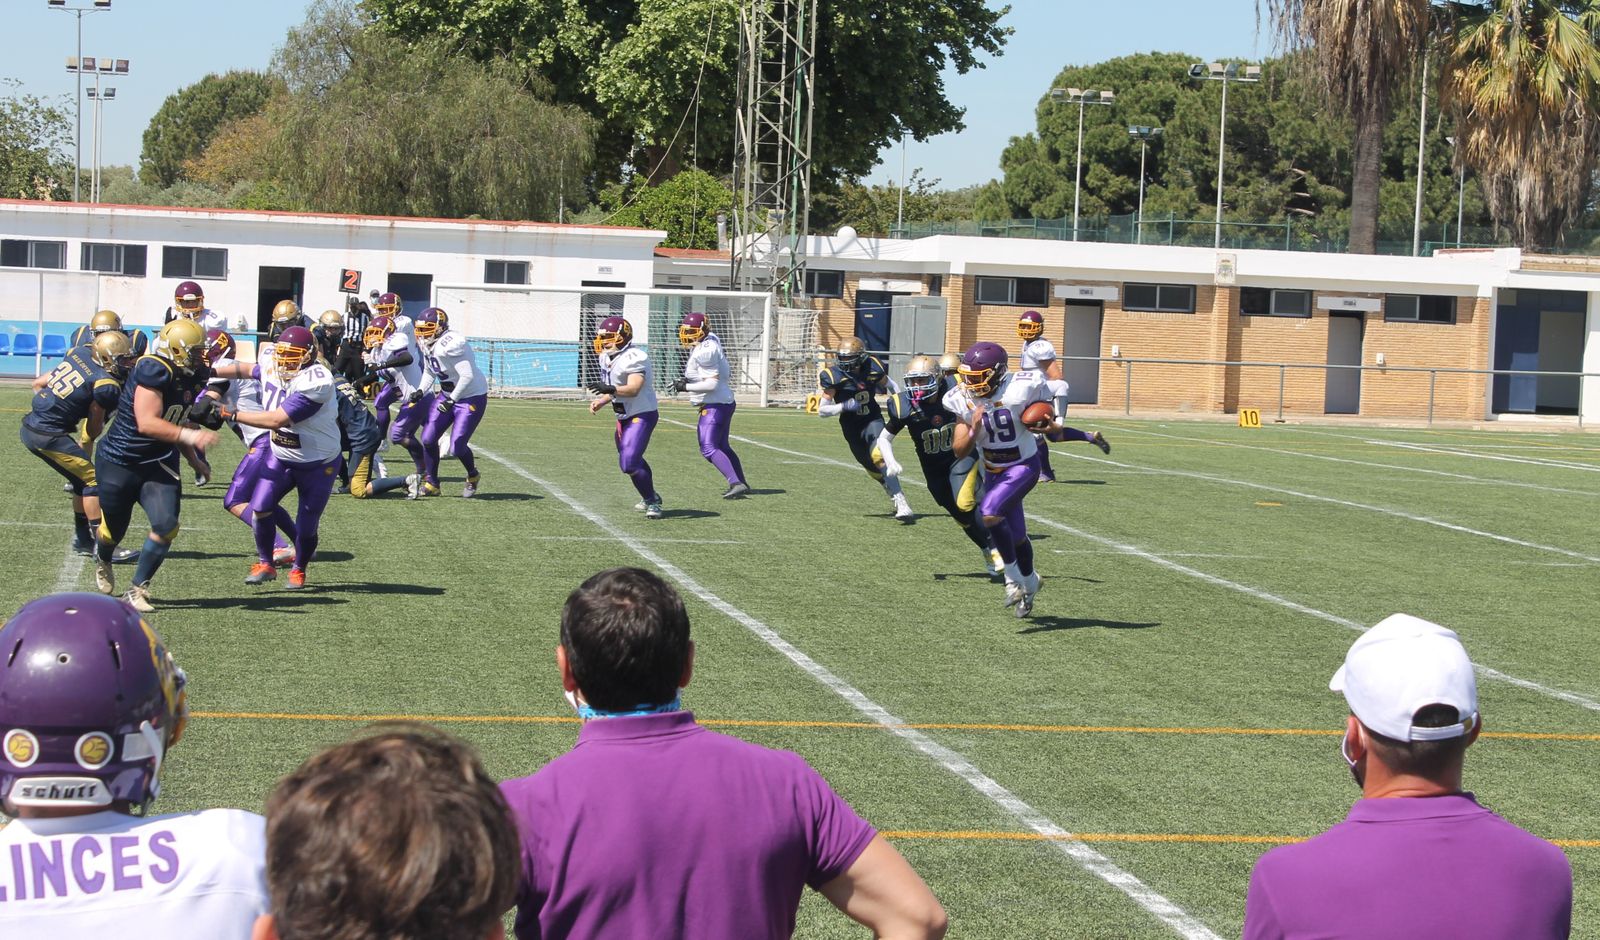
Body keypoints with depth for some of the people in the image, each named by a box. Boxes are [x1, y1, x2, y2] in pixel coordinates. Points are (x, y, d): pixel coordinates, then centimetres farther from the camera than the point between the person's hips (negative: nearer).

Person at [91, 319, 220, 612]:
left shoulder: (193, 376, 1)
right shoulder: (154, 371, -25)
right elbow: (147, 423, -34)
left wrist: (194, 460, 17)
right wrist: (189, 435, -43)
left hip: (158, 466, 6)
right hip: (119, 463, -6)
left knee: (166, 525, -13)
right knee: (113, 529, 12)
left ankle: (137, 590, 4)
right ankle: (103, 560, 49)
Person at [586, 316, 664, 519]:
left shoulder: (634, 358, -22)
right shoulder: (607, 358, 7)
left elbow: (633, 389, -36)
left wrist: (610, 389, -49)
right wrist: (601, 401, 8)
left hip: (642, 416, -10)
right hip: (624, 417, 10)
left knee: (629, 463, -19)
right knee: (627, 461, 22)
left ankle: (653, 502, -4)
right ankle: (650, 497, 42)